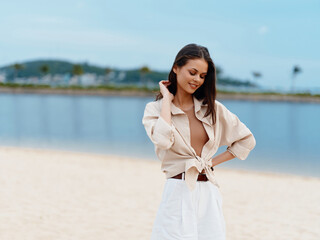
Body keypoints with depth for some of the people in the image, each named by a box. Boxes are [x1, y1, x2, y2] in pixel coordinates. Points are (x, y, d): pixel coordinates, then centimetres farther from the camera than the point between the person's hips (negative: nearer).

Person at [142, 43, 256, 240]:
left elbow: (247, 140, 15)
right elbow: (163, 140, -19)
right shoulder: (155, 108, 2)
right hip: (178, 195, -3)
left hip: (209, 196, 3)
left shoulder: (212, 108, 9)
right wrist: (166, 99, -8)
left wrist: (214, 161, 7)